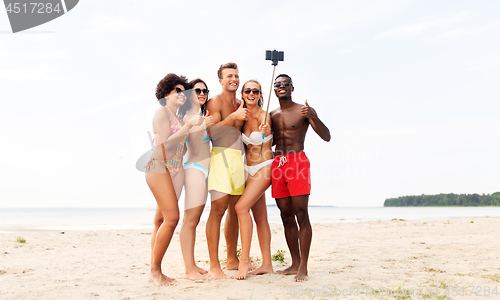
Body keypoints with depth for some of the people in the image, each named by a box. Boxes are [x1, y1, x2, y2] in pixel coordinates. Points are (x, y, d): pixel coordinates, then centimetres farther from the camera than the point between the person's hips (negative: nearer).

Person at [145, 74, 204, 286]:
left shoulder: (176, 117, 20)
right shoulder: (162, 112, -4)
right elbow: (167, 143, -14)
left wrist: (200, 125, 17)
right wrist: (189, 125, -13)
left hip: (176, 169, 8)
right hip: (159, 167, -8)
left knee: (162, 220, 5)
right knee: (172, 217, -15)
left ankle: (155, 271, 8)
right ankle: (155, 270, -4)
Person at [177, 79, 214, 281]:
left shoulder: (203, 115, 19)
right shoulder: (189, 115, -7)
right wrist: (202, 126, -34)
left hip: (204, 171, 9)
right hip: (194, 169, -9)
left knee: (194, 220, 10)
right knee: (190, 220, -7)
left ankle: (192, 266, 15)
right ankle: (189, 270, -4)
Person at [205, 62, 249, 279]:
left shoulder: (241, 105, 21)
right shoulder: (215, 102, -1)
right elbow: (212, 131, -13)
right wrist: (234, 117, -17)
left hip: (238, 158, 8)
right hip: (221, 156, -7)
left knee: (235, 210, 10)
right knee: (218, 209, -11)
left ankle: (232, 260, 20)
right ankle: (214, 265, -8)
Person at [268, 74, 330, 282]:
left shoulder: (304, 110, 2)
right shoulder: (272, 115, 18)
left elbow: (326, 137, -5)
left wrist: (312, 117, -22)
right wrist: (265, 133, 2)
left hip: (298, 162, -6)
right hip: (277, 164, 6)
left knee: (301, 215, -9)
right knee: (287, 217, 7)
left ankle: (303, 267, -6)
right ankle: (295, 264, 16)